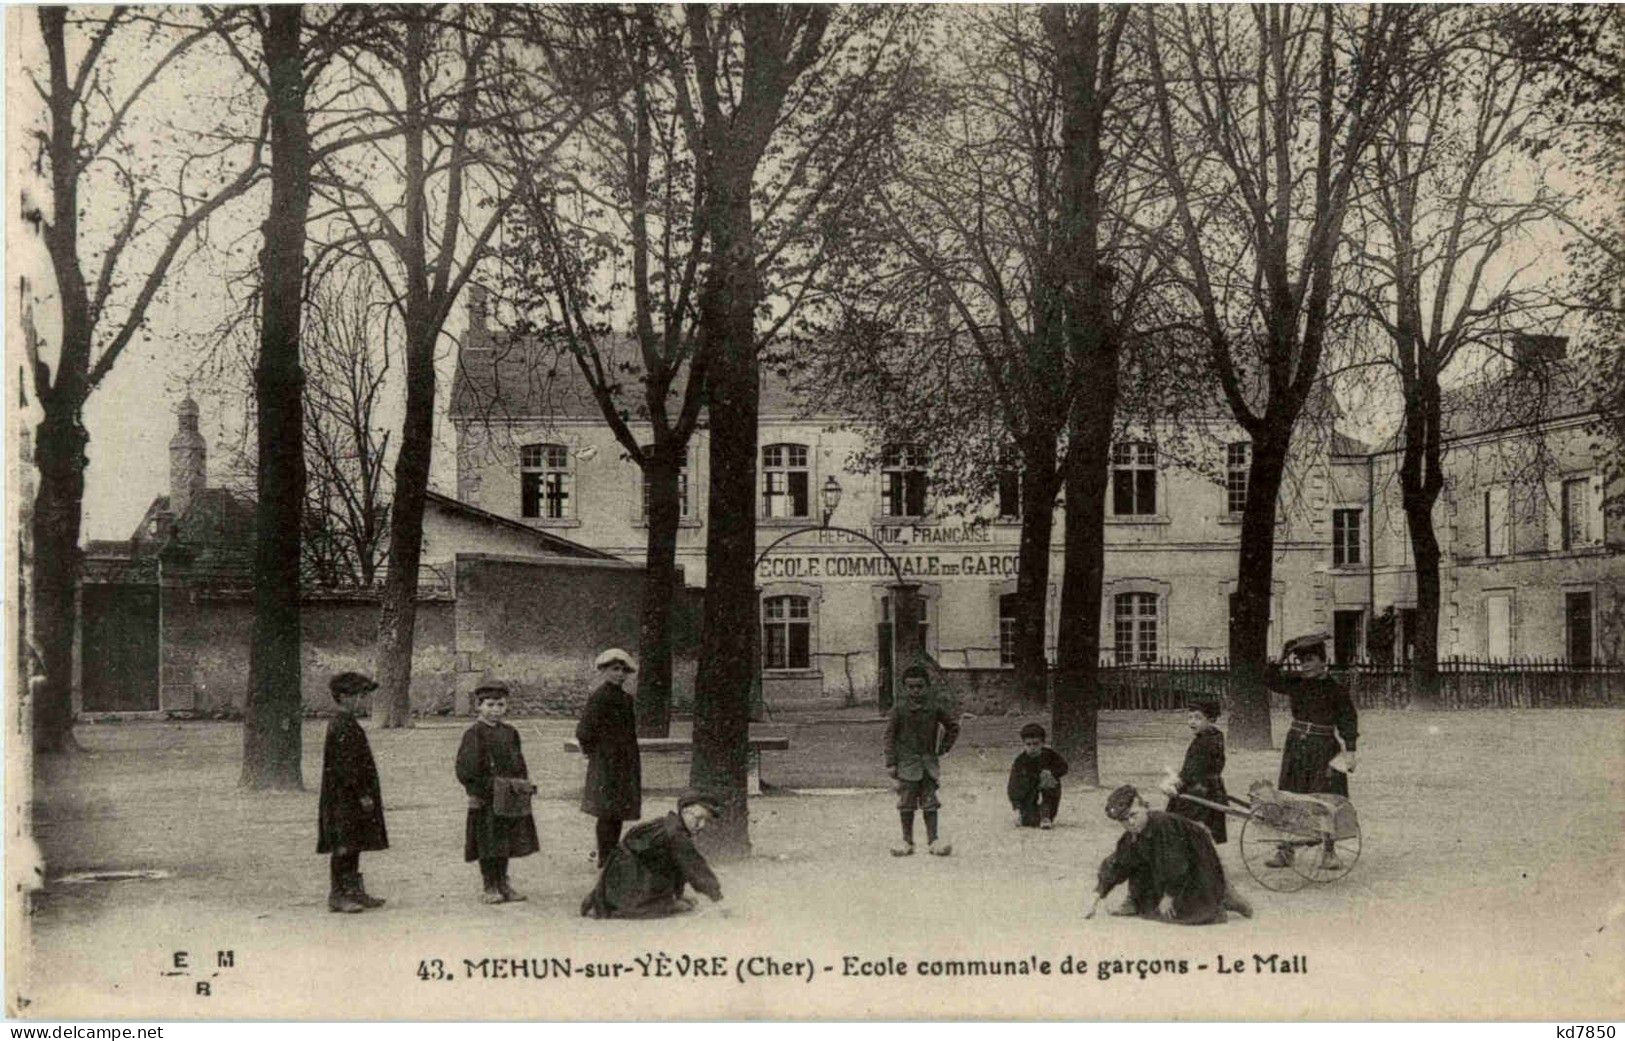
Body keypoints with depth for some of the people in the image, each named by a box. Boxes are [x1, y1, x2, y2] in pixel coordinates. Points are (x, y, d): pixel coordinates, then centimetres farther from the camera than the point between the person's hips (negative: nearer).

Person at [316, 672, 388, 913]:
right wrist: (363, 794, -20)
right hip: (344, 798, -10)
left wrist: (367, 793, 20)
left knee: (354, 845, 13)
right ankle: (337, 895, -1)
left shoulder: (349, 724, 15)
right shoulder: (341, 726, -16)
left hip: (352, 797, 10)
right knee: (344, 846, -6)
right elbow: (346, 765, -21)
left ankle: (354, 892, 19)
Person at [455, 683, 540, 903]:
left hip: (510, 798, 6)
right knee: (488, 844, -1)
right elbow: (466, 770, -10)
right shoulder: (474, 734, -7)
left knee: (506, 843, 11)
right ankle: (490, 887, 8)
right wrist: (477, 792, -17)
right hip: (486, 799, -6)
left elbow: (519, 763, 19)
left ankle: (503, 884, 21)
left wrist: (524, 784, 8)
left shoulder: (510, 733, 11)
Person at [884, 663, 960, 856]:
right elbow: (890, 735, -2)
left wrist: (944, 747, 8)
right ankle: (907, 841, 10)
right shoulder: (899, 709, -3)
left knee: (930, 802, 2)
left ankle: (933, 839, 6)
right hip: (907, 762, -1)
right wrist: (891, 762, -8)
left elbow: (953, 726, 15)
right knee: (906, 803, 2)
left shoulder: (934, 707, 2)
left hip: (929, 761, 2)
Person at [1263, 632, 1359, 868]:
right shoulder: (1295, 683, 5)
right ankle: (1284, 850, 11)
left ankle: (1328, 851, 10)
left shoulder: (1334, 689, -6)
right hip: (1296, 746, 4)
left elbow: (1349, 720, -4)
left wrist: (1349, 751, -11)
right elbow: (1270, 680, 11)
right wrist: (1279, 660, -3)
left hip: (1324, 749, -4)